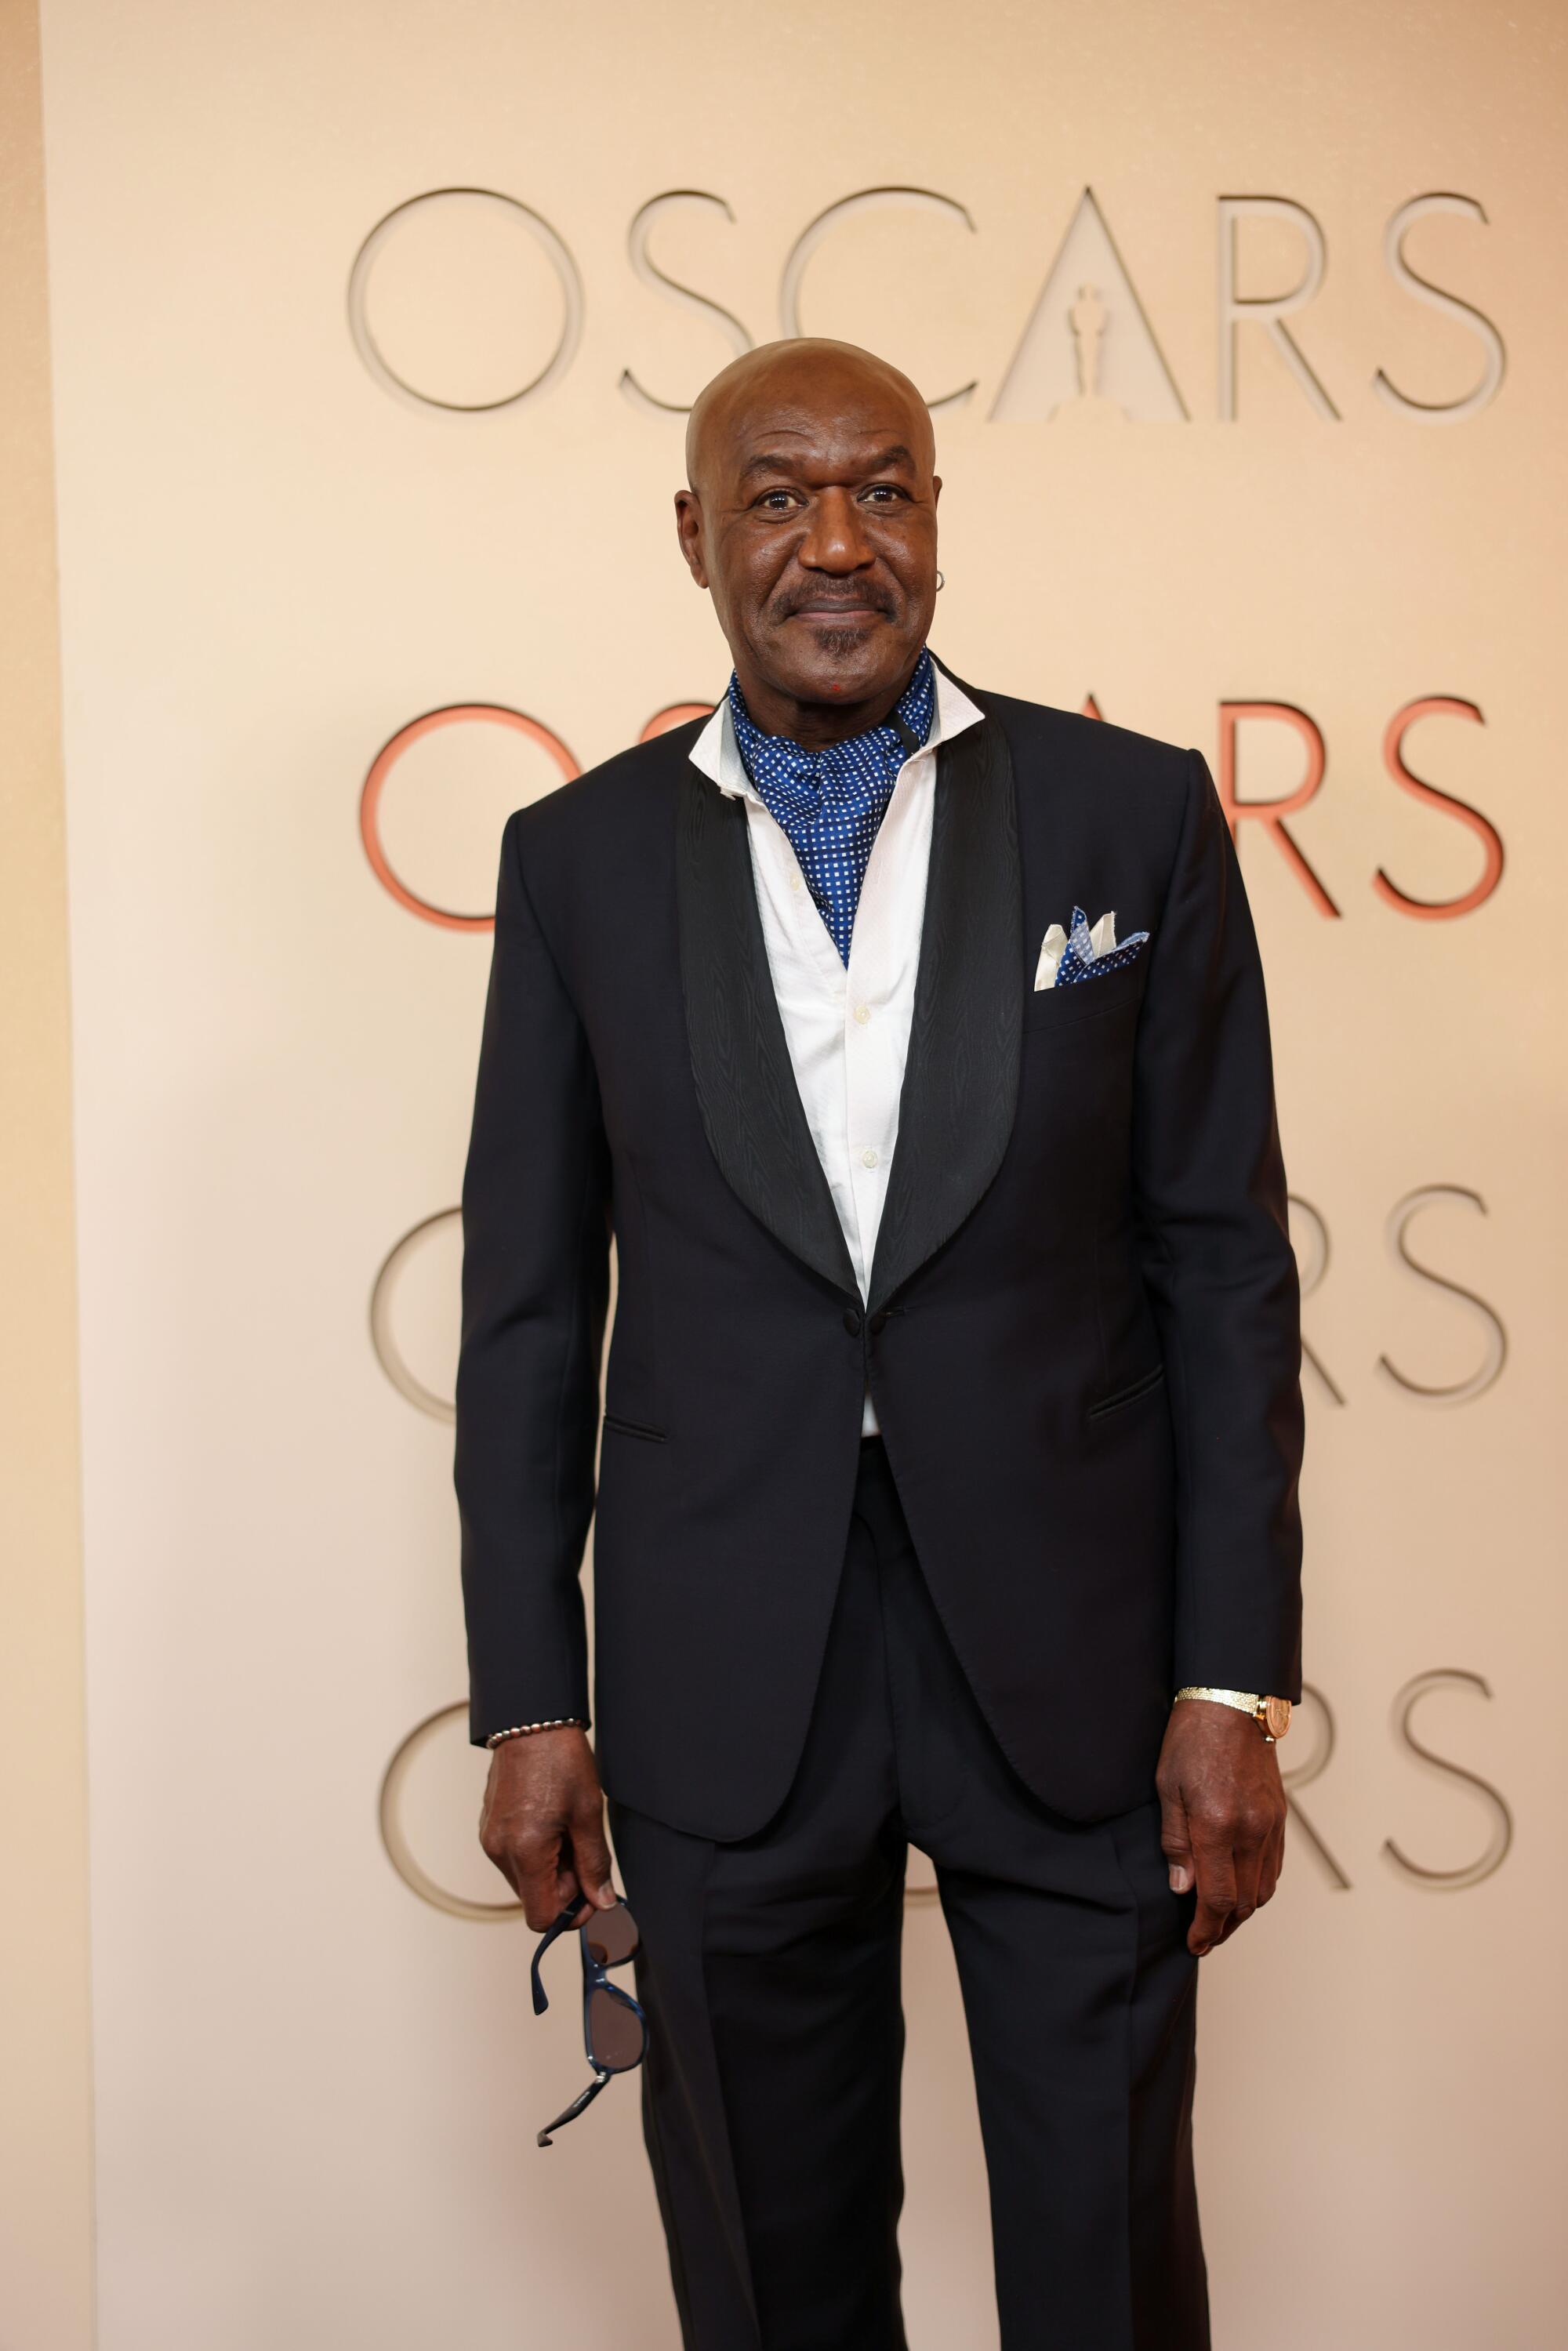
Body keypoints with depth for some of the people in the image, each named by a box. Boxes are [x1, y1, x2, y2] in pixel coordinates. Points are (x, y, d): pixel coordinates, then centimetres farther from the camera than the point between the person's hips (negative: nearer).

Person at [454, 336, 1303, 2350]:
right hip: (722, 1685, 1)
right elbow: (528, 1309, 4)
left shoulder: (1133, 812, 0)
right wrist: (528, 1703, 1)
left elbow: (1224, 1261, -1)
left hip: (1074, 1652, 0)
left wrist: (1236, 1682, -5)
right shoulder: (580, 858, 3)